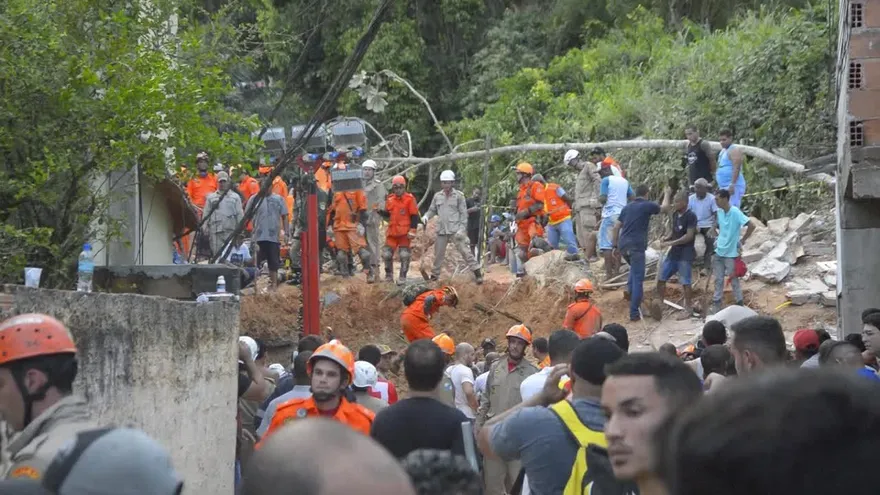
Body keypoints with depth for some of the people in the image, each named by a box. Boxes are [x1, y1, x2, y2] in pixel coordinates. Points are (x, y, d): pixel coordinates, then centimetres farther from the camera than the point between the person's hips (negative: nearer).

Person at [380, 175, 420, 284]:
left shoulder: (409, 199, -7)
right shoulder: (390, 199, 8)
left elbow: (414, 216, -7)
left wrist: (412, 230, -13)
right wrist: (380, 211, -4)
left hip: (405, 232, -5)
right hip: (392, 231, 5)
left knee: (404, 256, -2)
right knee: (387, 254, 4)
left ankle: (403, 277, 6)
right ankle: (389, 275, 18)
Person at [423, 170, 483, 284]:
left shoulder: (459, 196, -2)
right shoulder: (437, 196, 10)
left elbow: (463, 214, -3)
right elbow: (432, 210, 19)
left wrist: (462, 228, -12)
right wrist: (426, 216, -3)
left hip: (456, 230, -4)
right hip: (442, 230, 4)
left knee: (464, 250, -11)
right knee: (438, 253, 12)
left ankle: (477, 272, -9)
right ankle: (434, 275, 24)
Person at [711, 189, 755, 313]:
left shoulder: (735, 212, -19)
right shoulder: (719, 212, 2)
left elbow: (751, 226, -21)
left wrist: (742, 241, -14)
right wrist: (719, 238, 9)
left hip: (731, 252, -6)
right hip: (719, 251, 6)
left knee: (734, 279, 3)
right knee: (718, 279, 11)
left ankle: (740, 305, 15)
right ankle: (716, 305, 19)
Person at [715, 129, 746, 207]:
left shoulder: (734, 150, -11)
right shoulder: (723, 151, 19)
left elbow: (736, 168, -20)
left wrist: (732, 185, -27)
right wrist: (719, 186, 22)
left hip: (733, 186, -10)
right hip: (723, 186, 10)